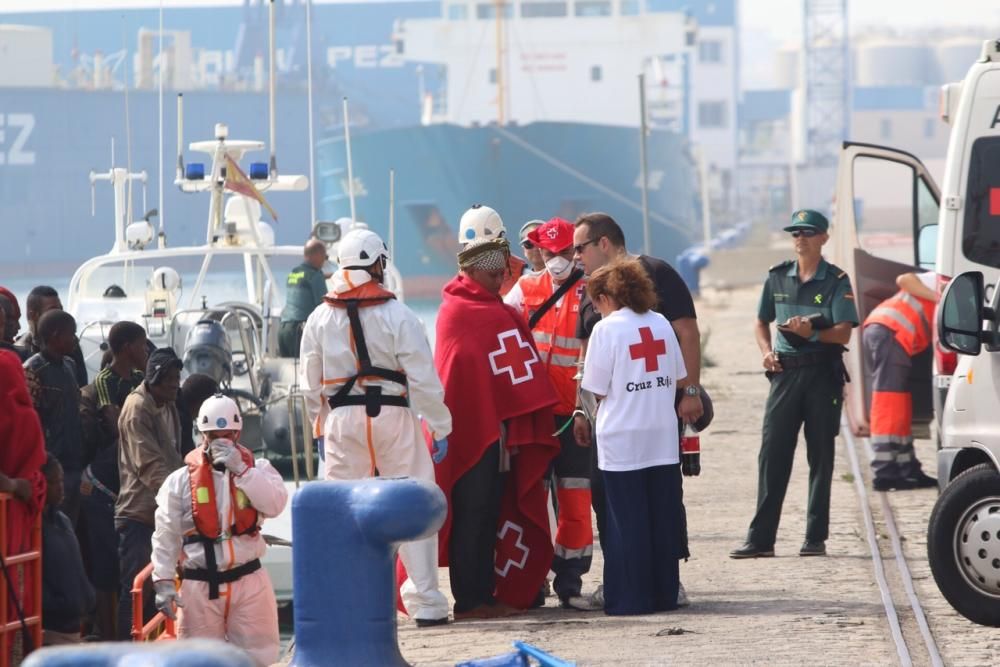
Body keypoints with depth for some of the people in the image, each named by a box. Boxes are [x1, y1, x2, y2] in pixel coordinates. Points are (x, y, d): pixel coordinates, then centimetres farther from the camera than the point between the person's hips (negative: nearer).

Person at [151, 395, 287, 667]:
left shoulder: (258, 469, 4)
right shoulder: (180, 481, 0)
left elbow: (274, 504, -14)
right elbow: (166, 536, -1)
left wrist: (240, 470, -17)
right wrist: (163, 582, -9)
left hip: (249, 581, 1)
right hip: (200, 585, -1)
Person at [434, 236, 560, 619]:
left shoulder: (499, 311, 17)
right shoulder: (458, 311, -10)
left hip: (499, 428, 9)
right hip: (470, 431, -9)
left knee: (492, 515, 11)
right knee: (472, 515, -6)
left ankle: (488, 595, 16)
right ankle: (469, 601, -4)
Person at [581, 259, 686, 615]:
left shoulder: (606, 328, -9)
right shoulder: (660, 323, 6)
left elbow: (597, 390, -7)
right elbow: (679, 378, 12)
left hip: (622, 440, -5)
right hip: (663, 438, 5)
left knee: (627, 521, 1)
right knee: (663, 518, 9)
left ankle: (631, 597, 2)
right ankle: (664, 593, 13)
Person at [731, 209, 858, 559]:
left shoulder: (836, 281, -1)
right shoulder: (777, 277, 10)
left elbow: (844, 333, -8)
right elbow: (761, 322, 21)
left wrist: (812, 332, -25)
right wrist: (767, 351, 2)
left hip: (822, 373, -3)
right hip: (785, 372, 3)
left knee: (821, 457, 2)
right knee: (772, 455, -1)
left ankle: (816, 537, 7)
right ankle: (760, 539, -2)